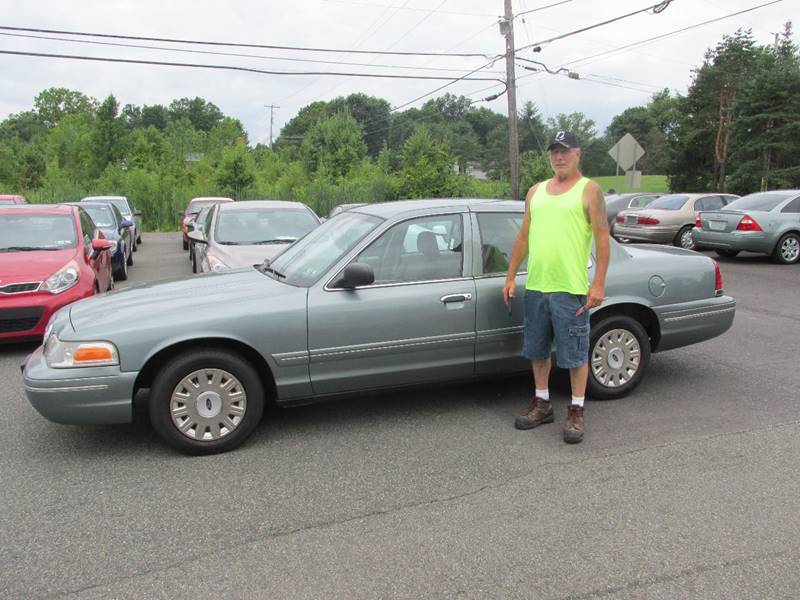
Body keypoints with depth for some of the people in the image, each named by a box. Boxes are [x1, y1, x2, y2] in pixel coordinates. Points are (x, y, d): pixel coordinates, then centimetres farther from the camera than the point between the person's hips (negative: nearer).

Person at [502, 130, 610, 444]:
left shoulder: (589, 190, -1)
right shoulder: (536, 191, 15)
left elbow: (603, 238, -7)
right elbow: (523, 237, 17)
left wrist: (599, 284, -14)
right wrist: (511, 277, 11)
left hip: (571, 289, -6)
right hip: (535, 287, 6)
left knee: (575, 354, 2)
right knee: (537, 350, 14)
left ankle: (576, 411, 16)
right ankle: (542, 403, 30)